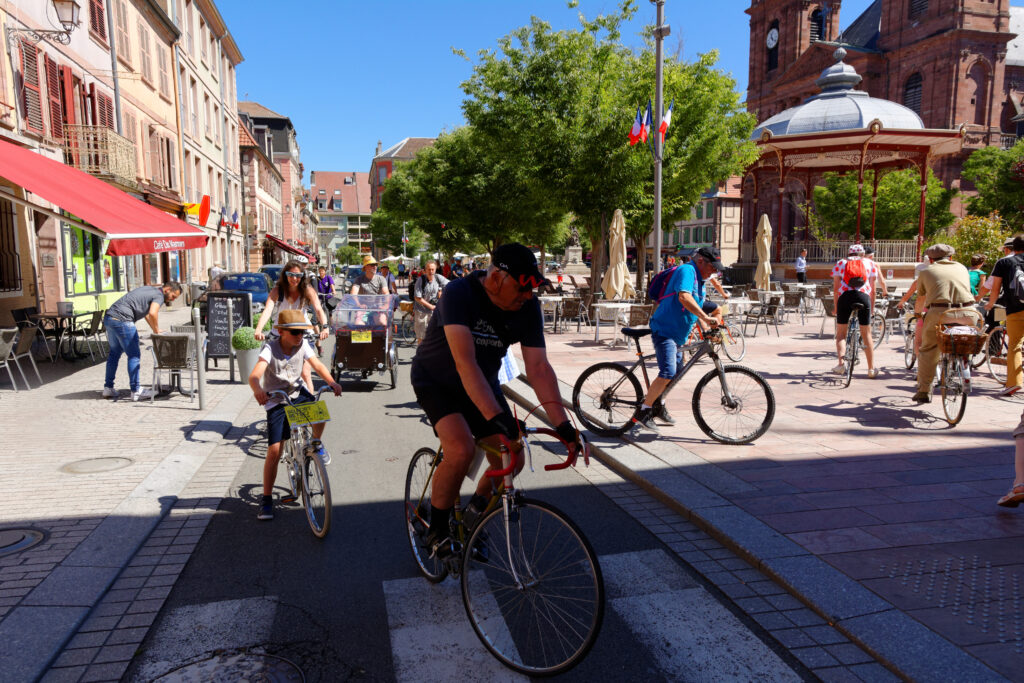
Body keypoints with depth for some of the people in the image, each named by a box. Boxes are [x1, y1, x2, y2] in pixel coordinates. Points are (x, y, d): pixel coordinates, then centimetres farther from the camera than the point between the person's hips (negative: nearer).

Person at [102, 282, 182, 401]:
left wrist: (156, 331, 41)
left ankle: (108, 388, 26)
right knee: (134, 355, -2)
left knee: (114, 352, 21)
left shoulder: (149, 290, 25)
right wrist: (157, 331, -9)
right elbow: (152, 313, -23)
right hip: (122, 320, -10)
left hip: (108, 317, 10)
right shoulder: (159, 296, -4)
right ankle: (136, 391, 1)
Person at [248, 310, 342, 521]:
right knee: (274, 451, -8)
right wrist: (258, 390, -53)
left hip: (298, 393, 3)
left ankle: (316, 443, 5)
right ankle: (266, 499, 6)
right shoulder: (270, 348, -18)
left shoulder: (302, 345, -6)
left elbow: (317, 364, -12)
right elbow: (254, 376, -30)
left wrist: (332, 382, -32)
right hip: (276, 400, -3)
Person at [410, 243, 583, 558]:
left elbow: (538, 367, -19)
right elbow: (465, 362, -40)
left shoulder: (527, 307, -16)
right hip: (437, 382, -5)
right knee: (461, 450, -28)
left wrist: (563, 424, -29)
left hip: (484, 383, 5)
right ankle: (437, 530, -4)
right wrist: (496, 417, -49)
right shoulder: (459, 293, -31)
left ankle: (477, 510, 25)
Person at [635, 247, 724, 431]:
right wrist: (706, 318, -36)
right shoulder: (686, 270, -14)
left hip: (677, 333, 11)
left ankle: (658, 406, 34)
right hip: (664, 329, -11)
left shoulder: (699, 279, 18)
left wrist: (708, 329, 13)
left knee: (676, 373, 19)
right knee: (667, 373, -20)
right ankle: (643, 412, -11)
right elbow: (684, 298, -32)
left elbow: (696, 308, 25)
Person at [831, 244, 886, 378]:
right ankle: (871, 369, 11)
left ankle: (841, 364, -5)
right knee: (866, 334, 8)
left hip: (845, 297, 0)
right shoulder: (869, 263, 19)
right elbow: (872, 287, 16)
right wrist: (872, 307, 22)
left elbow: (836, 287, 10)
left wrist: (835, 306, 13)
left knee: (841, 333, 10)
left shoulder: (840, 263, 19)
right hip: (863, 296, 0)